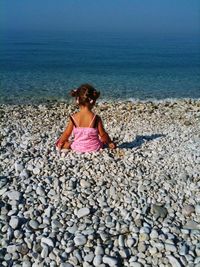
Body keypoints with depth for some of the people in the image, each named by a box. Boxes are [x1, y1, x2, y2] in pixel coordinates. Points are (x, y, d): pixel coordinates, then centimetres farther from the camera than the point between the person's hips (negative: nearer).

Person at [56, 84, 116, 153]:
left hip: (78, 148, 0)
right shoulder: (96, 118, -16)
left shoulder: (73, 118, -12)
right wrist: (110, 142, 10)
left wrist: (60, 143, 15)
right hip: (95, 147, 0)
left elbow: (66, 134, -3)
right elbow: (103, 134, -8)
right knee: (105, 140, 30)